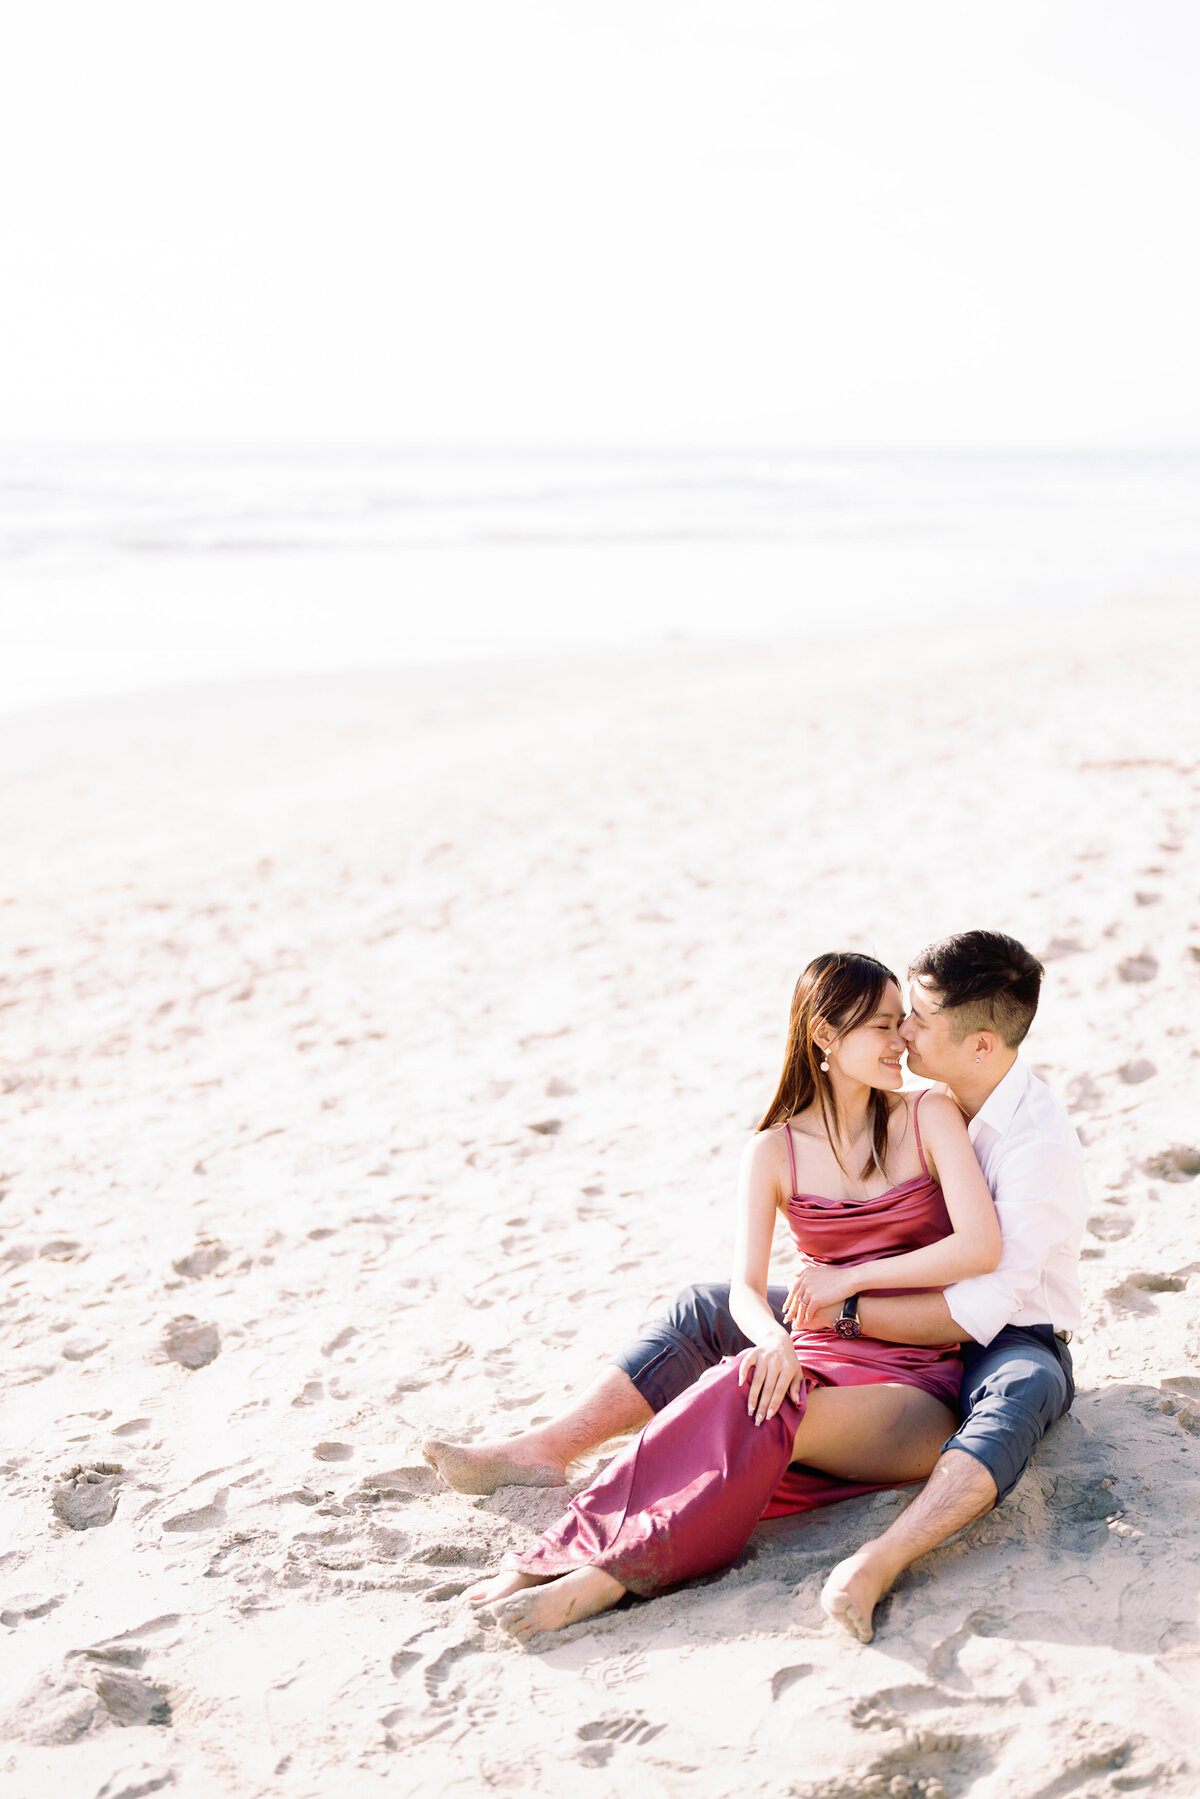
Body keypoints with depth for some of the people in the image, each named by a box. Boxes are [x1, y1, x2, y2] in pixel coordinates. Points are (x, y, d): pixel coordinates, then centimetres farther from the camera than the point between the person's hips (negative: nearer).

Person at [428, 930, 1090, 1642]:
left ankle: (877, 1564, -66)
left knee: (1024, 1391, -45)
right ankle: (543, 1451, -10)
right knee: (707, 1310, -1)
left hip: (1011, 1335, -7)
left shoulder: (1038, 1141, -25)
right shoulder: (927, 1098, 0)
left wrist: (844, 1313, -26)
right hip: (907, 1322, 8)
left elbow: (983, 1308, -31)